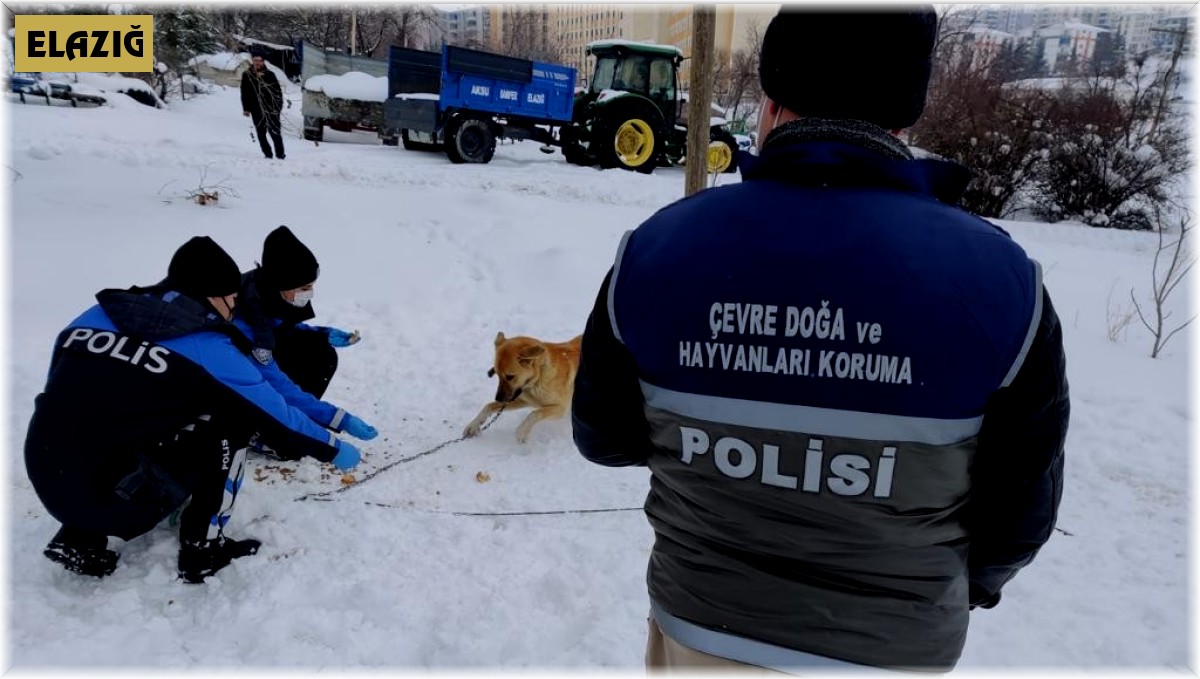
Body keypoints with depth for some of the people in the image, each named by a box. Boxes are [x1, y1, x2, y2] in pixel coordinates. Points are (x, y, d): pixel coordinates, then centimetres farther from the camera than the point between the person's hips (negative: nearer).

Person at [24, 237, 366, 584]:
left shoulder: (95, 316, 7)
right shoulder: (208, 349, -9)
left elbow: (70, 399, 19)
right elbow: (278, 418, 0)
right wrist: (334, 449, 16)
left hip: (46, 486, 7)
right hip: (116, 502, -7)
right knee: (228, 421, 3)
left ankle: (80, 540, 22)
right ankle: (203, 548, 8)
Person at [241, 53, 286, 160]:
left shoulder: (269, 74, 2)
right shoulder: (247, 75, 6)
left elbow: (278, 91, 4)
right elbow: (244, 93, 10)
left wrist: (279, 106, -3)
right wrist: (246, 109, 5)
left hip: (271, 109, -2)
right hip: (256, 110, 2)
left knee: (275, 133, -4)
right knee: (261, 134, 5)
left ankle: (280, 154, 2)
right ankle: (268, 154, 14)